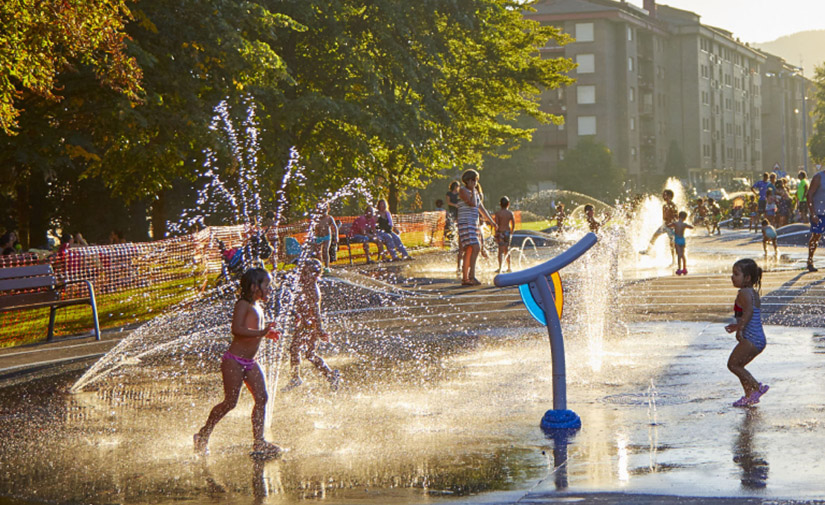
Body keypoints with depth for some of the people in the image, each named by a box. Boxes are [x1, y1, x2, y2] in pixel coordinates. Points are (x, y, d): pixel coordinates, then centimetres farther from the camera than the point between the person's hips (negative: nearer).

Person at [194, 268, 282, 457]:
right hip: (234, 361, -9)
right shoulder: (243, 305, -13)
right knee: (230, 402, -6)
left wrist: (268, 333, 13)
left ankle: (259, 442, 2)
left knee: (261, 397, -1)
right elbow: (237, 329, -27)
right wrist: (261, 332, -29)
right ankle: (203, 436, 9)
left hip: (250, 362, 9)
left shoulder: (258, 307, 15)